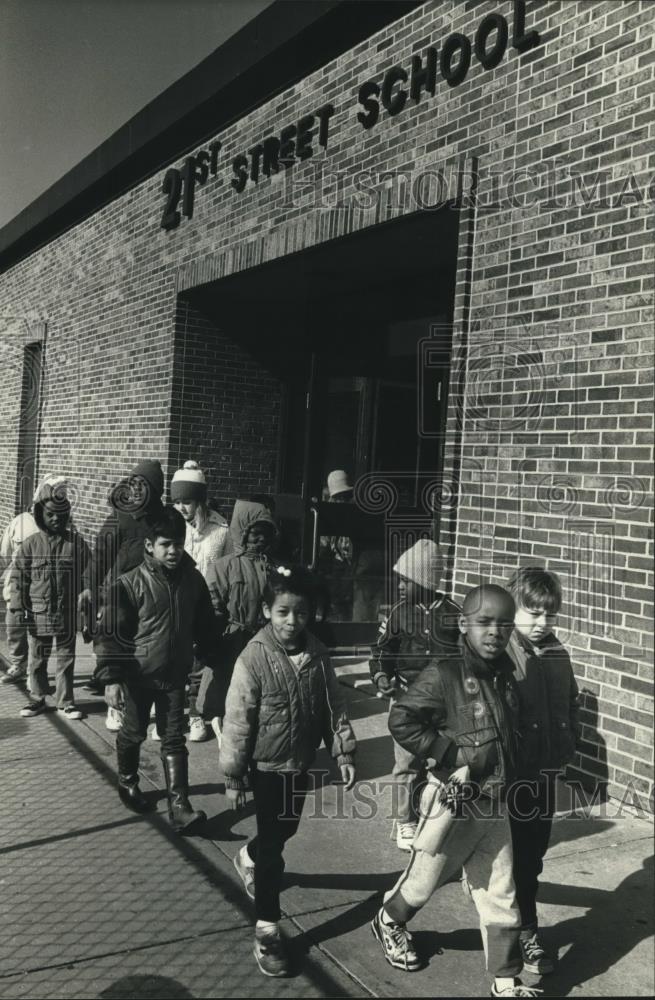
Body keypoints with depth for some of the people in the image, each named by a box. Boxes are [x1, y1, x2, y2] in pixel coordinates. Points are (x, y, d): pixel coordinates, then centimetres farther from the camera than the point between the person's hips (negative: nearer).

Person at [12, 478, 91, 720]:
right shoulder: (31, 544, -2)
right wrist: (21, 605, -6)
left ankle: (65, 701, 21)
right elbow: (18, 576, -1)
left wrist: (85, 599, -11)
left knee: (66, 658, 10)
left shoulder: (76, 542, -3)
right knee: (36, 659, 12)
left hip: (68, 612, 0)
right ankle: (37, 699, 28)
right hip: (38, 612, 0)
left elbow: (87, 574, -2)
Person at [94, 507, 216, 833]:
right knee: (133, 733, 16)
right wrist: (111, 677, -19)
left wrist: (212, 656, 14)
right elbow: (112, 632, -16)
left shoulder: (193, 579, -4)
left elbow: (204, 623, 9)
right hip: (138, 674, -2)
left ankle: (179, 807, 2)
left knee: (174, 739, 2)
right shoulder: (130, 584, -17)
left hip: (175, 674, 2)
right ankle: (127, 782, 42)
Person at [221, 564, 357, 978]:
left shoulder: (317, 654, -7)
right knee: (272, 844, 0)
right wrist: (233, 775, -13)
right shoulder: (255, 658, -21)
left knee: (287, 830, 24)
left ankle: (249, 859, 55)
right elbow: (237, 721, -17)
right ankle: (267, 930, 15)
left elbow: (334, 706, 1)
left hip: (302, 763, 5)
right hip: (267, 766, -5)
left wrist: (344, 752, -4)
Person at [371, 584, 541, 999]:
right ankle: (389, 921, 46)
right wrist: (446, 753, -21)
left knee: (501, 896, 12)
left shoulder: (507, 677, 1)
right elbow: (401, 721, -23)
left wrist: (509, 779, 9)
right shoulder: (444, 674, -19)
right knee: (425, 879, 17)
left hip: (495, 805, 5)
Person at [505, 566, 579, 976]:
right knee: (516, 853, 6)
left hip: (545, 772, 7)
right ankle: (526, 930, 20)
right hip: (510, 773, -6)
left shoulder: (558, 655, 4)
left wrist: (566, 748, 11)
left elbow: (571, 704, 16)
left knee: (535, 850, 17)